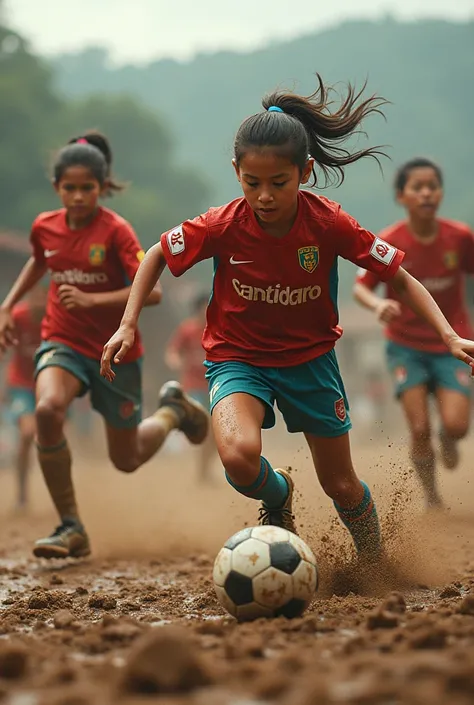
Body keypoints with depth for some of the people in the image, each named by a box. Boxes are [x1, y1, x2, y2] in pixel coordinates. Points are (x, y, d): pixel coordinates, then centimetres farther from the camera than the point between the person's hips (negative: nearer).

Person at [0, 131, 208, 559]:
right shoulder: (45, 227, -1)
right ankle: (71, 528, -20)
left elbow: (152, 291, -24)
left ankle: (172, 411, 44)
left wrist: (91, 300, -32)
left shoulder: (115, 231, -16)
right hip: (63, 343, 3)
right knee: (47, 410, -32)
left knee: (127, 460, 9)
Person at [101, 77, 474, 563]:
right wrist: (128, 326, -8)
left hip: (309, 357, 1)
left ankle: (376, 569, 41)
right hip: (237, 356, -1)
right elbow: (157, 255, -2)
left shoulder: (329, 224, -20)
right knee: (239, 455, -31)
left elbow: (400, 279, -12)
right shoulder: (222, 226, -20)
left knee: (341, 486, 8)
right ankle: (277, 496, 6)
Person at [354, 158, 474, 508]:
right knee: (420, 429, -10)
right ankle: (433, 499, 13)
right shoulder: (388, 243, -13)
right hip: (406, 346, 0)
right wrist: (378, 304, -30)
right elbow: (361, 287, -8)